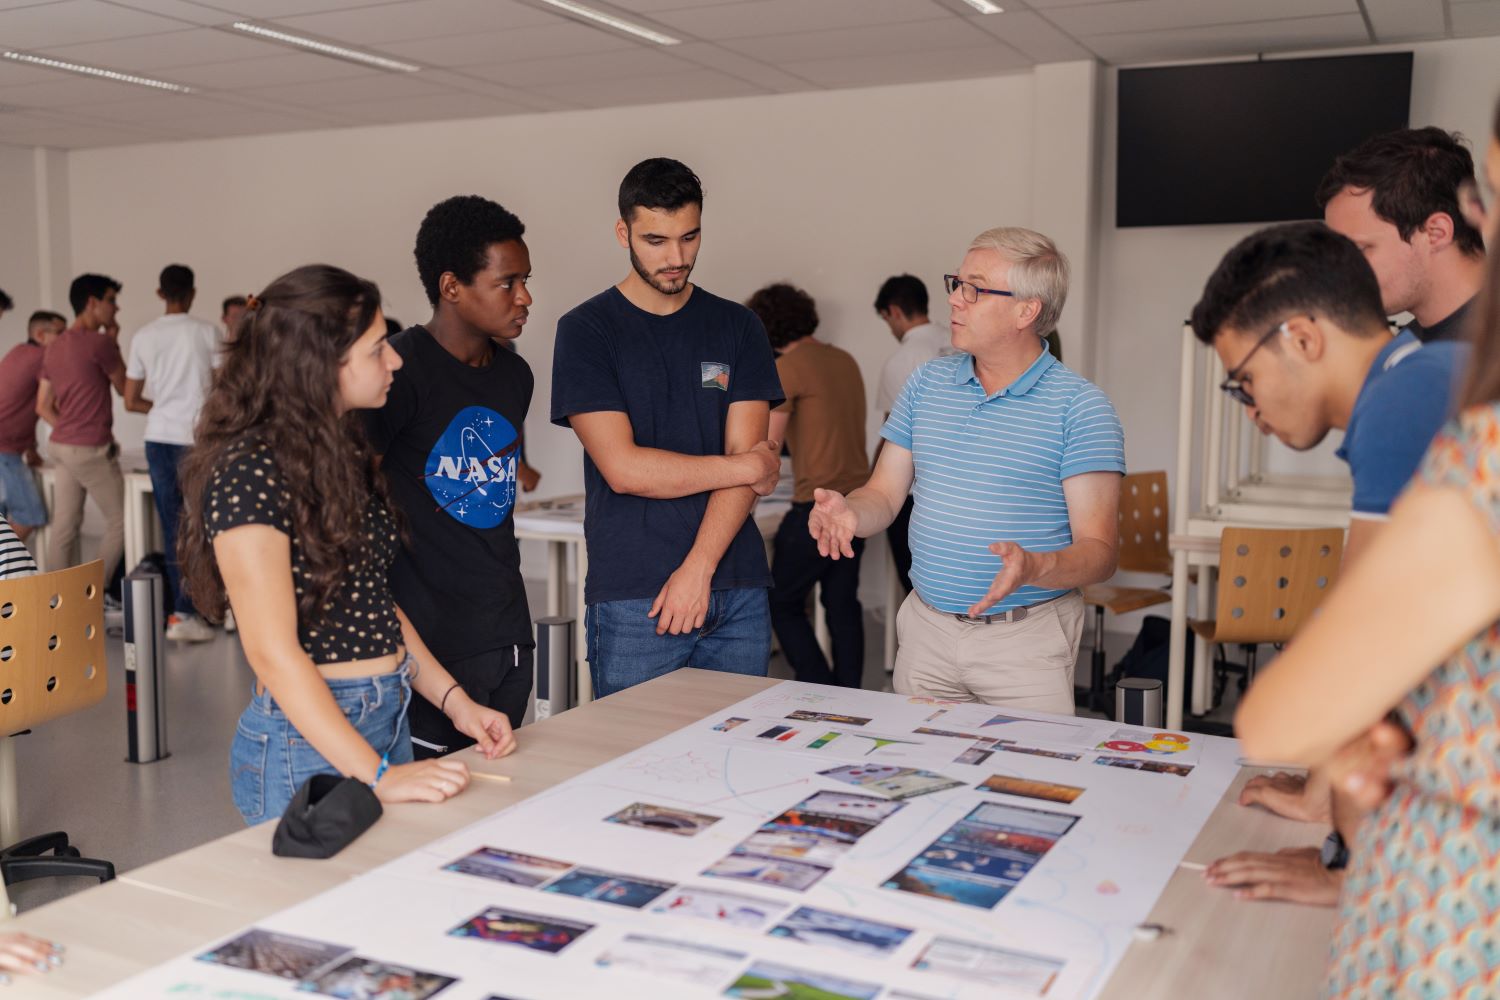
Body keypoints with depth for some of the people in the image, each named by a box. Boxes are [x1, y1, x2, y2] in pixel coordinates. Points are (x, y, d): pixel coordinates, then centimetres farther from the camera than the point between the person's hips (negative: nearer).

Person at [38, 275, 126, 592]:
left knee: (64, 527, 9)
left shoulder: (54, 347, 12)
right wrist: (114, 343, 5)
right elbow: (123, 387, 0)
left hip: (63, 447, 8)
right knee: (119, 522, 4)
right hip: (92, 450, -8)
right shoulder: (99, 343, -14)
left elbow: (43, 407, 13)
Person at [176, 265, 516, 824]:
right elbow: (272, 652, -21)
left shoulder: (342, 455, 9)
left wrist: (455, 703, 5)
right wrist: (376, 775, -25)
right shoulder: (250, 474, -18)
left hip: (387, 725, 8)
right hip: (308, 744, -8)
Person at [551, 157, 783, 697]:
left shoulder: (737, 327, 9)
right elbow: (623, 469, -10)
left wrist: (698, 569, -11)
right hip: (631, 600, -3)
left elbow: (749, 456, 0)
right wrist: (747, 468, -4)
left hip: (738, 592, 3)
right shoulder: (586, 330, 0)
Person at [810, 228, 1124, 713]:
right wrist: (850, 511, -13)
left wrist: (1033, 568, -32)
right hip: (925, 631, 4)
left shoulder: (1079, 406, -8)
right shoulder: (927, 383, 8)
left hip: (1027, 638, -4)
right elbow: (884, 494, 9)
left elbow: (1100, 550, -12)